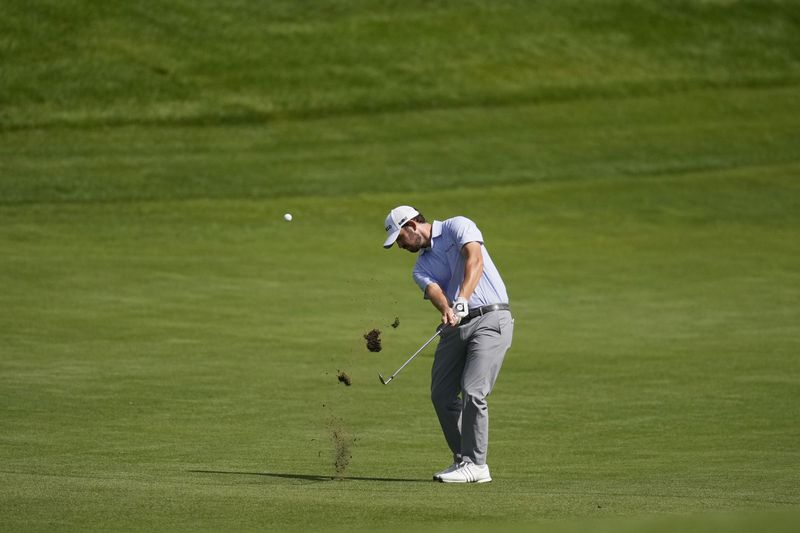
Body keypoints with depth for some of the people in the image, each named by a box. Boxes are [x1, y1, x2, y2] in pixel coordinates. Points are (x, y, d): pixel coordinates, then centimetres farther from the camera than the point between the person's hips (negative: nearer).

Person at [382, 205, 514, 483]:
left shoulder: (458, 227, 0)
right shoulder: (421, 267, 16)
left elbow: (475, 260, -18)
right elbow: (434, 290, -6)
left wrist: (462, 299, -33)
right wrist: (447, 310, -29)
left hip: (491, 318, -7)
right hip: (456, 326, 7)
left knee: (473, 391, -16)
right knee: (441, 395, 4)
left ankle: (475, 465, -10)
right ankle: (462, 458, 17)